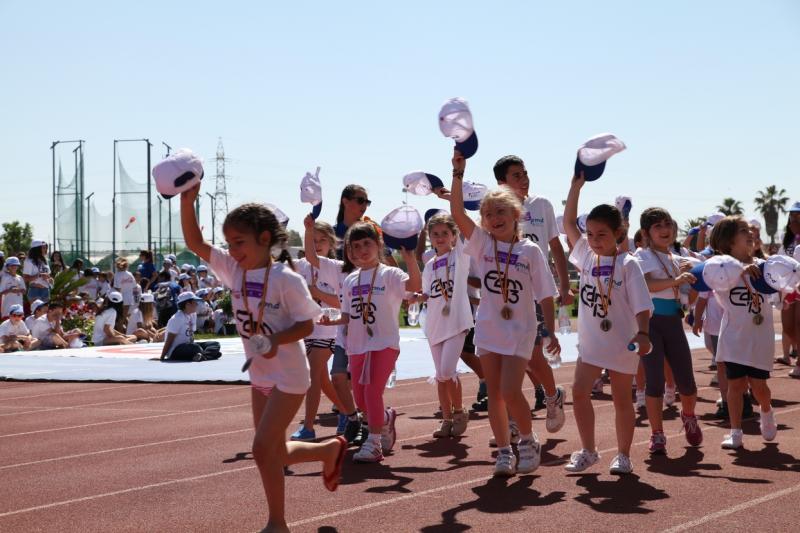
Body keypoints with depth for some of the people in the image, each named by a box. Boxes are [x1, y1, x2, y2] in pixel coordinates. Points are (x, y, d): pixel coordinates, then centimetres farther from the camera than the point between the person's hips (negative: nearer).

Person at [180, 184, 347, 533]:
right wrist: (187, 201, -20)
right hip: (259, 376, 7)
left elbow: (307, 324, -14)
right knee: (274, 453, 14)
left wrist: (276, 339, -31)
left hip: (288, 377, -7)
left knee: (263, 448, -12)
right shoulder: (233, 269, -3)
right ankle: (331, 449, 41)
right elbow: (195, 243, -7)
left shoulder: (286, 279, -20)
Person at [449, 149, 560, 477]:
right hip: (488, 328, 3)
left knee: (510, 391, -11)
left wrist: (551, 331, -6)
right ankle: (504, 452, 15)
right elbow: (457, 211, -12)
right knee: (494, 392, 6)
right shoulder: (482, 243, 0)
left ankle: (528, 441, 12)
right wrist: (458, 172, -17)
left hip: (520, 330, -3)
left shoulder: (530, 251, -4)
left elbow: (545, 295, -2)